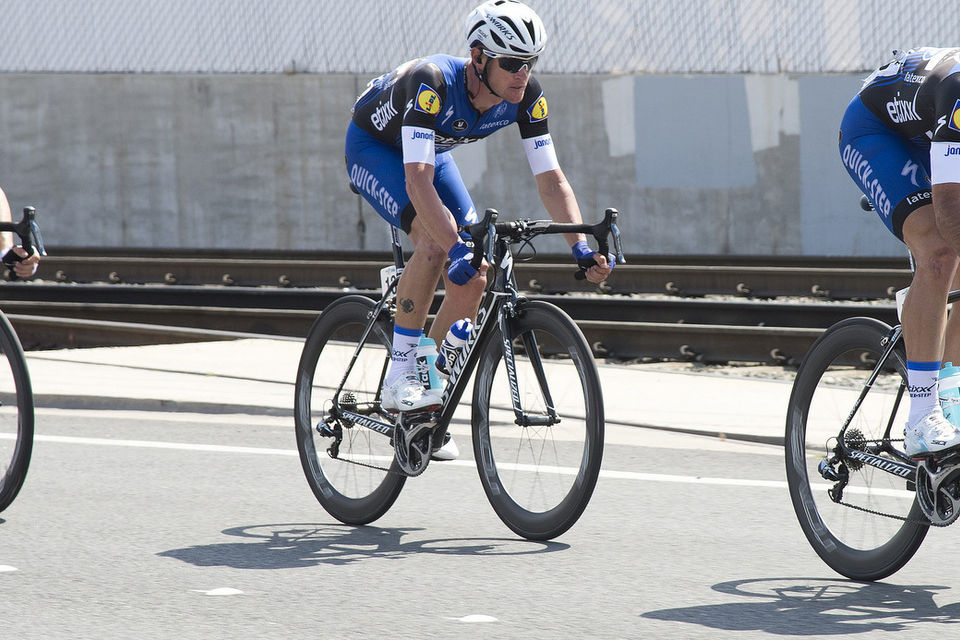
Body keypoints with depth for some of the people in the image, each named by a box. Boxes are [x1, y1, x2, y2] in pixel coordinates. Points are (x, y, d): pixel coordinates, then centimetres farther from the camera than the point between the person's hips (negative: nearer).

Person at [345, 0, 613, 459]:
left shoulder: (525, 96, -25)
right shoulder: (433, 83, -41)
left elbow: (551, 179, -21)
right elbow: (418, 181, -49)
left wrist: (580, 245, -35)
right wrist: (458, 249, -60)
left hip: (432, 151, 6)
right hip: (373, 147, -6)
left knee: (474, 277, -10)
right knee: (435, 240, -32)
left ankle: (428, 392, 6)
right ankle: (398, 379, -23)